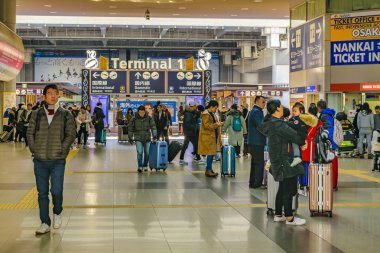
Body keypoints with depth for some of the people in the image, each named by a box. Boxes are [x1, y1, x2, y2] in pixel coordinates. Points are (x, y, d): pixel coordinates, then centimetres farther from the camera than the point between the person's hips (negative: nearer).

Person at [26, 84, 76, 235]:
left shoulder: (66, 115, 3)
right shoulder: (36, 114, 7)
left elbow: (70, 134, 0)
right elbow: (30, 133, 8)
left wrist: (62, 150, -8)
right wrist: (33, 149, -1)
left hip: (58, 161, -2)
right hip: (40, 160, 2)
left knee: (56, 191, -7)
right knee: (42, 192, 6)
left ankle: (57, 213, 24)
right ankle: (45, 223, 16)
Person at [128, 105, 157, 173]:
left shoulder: (149, 118, -3)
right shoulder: (134, 119, -4)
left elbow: (153, 127, -2)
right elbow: (130, 128, 3)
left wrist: (154, 135, -12)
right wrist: (130, 137, 3)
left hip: (147, 138, 2)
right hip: (138, 139, -2)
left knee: (147, 153, 6)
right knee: (139, 152, -13)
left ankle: (145, 165, 23)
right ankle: (140, 166, -7)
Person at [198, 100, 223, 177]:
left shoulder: (212, 114, 18)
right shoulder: (206, 114, -12)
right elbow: (207, 125, -20)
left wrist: (218, 124, 13)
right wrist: (217, 124, -20)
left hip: (212, 136, 10)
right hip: (208, 137, -10)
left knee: (212, 153, 9)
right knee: (210, 153, -10)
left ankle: (209, 169, 15)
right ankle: (208, 170, -6)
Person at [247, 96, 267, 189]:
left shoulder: (254, 111, 18)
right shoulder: (257, 112, -15)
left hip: (254, 142, 11)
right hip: (257, 142, -11)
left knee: (255, 163, 14)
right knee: (259, 163, -6)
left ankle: (252, 183, 19)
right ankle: (257, 184, -3)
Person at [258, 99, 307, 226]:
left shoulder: (269, 122, 10)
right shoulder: (277, 124, -20)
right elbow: (293, 135, -22)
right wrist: (302, 143, -2)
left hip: (278, 160, 10)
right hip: (284, 161, -10)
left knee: (283, 189, 18)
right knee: (289, 189, -4)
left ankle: (278, 215, 25)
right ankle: (289, 218, 2)